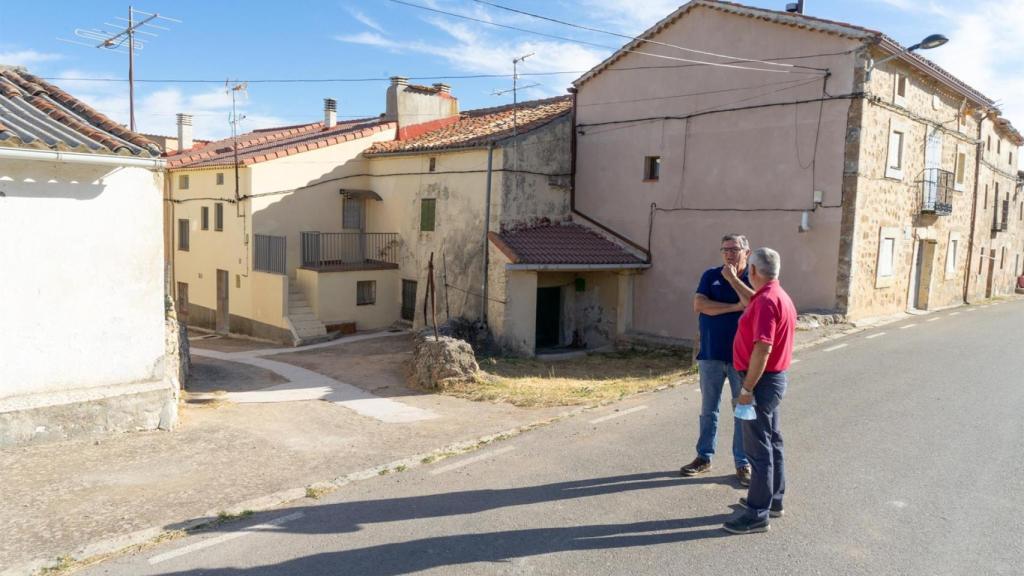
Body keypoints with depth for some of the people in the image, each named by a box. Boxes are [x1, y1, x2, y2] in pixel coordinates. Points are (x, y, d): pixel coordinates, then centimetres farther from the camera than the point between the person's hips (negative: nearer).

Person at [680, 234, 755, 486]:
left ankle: (743, 463, 18)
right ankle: (704, 457, 24)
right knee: (708, 409, 11)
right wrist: (735, 307, -16)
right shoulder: (711, 276, 3)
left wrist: (732, 278, -16)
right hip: (711, 355, 2)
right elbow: (699, 305, -12)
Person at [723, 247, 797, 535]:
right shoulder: (779, 296, 10)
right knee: (771, 441, 18)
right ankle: (773, 499, 31)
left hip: (762, 381, -10)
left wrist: (747, 388, -24)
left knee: (758, 448, -4)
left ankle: (758, 514, 3)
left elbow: (762, 349, -26)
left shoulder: (766, 301, -22)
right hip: (774, 378, 11)